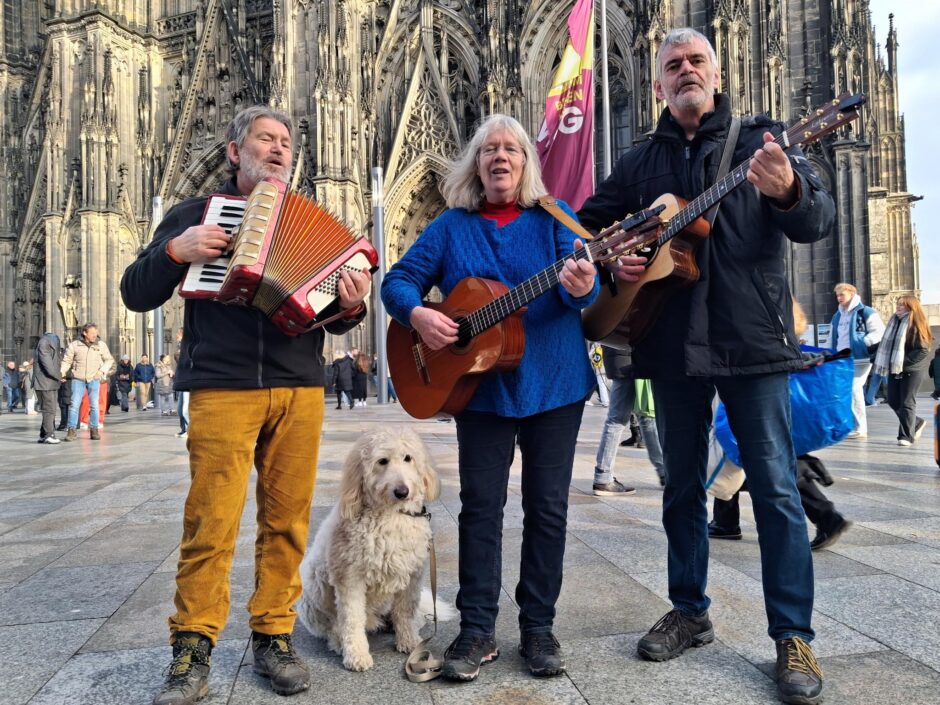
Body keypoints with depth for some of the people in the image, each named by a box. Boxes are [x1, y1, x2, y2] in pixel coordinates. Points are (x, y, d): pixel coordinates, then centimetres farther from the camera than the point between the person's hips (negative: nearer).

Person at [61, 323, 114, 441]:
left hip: (94, 379, 1)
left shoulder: (101, 345, 1)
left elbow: (109, 359, 10)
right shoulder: (74, 345, -2)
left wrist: (103, 370, -5)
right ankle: (72, 430, 2)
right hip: (78, 379, -1)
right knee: (74, 404, -4)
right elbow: (66, 360, 4)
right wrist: (61, 372, -12)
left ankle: (94, 430, 10)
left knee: (94, 405, 1)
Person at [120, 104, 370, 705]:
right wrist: (175, 252, -7)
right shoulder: (196, 214, 14)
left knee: (287, 519, 3)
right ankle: (194, 649, 9)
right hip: (221, 388, -2)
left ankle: (274, 637, 16)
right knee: (210, 521, -5)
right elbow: (137, 294, 11)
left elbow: (330, 315, 17)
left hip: (299, 390, 2)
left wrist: (349, 307, -7)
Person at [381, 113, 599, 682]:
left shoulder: (554, 217, 5)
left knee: (548, 506, 5)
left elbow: (587, 288, -8)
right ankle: (478, 630, 16)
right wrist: (417, 314, -16)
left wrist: (583, 287, -32)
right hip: (481, 385, 1)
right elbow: (398, 280, 5)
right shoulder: (451, 226, 8)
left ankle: (539, 626, 20)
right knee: (481, 506, 4)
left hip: (554, 382, 0)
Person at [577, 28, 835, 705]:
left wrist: (789, 192, -29)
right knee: (683, 485, 12)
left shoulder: (759, 139, 4)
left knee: (776, 489, 0)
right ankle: (690, 611, 28)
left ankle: (794, 636, 13)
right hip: (673, 344, 3)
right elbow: (587, 224, 19)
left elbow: (820, 221, -6)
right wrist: (611, 260, -3)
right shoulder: (640, 161, 12)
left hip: (752, 339, -3)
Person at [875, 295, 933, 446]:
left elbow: (923, 350, -15)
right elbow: (887, 344, 19)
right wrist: (886, 362, 5)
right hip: (895, 369, 7)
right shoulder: (894, 322, 12)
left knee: (907, 403, -5)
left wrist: (904, 363, -20)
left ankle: (906, 436, 1)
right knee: (893, 401, 10)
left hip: (911, 369, -7)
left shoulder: (916, 324, -10)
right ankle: (917, 423, 31)